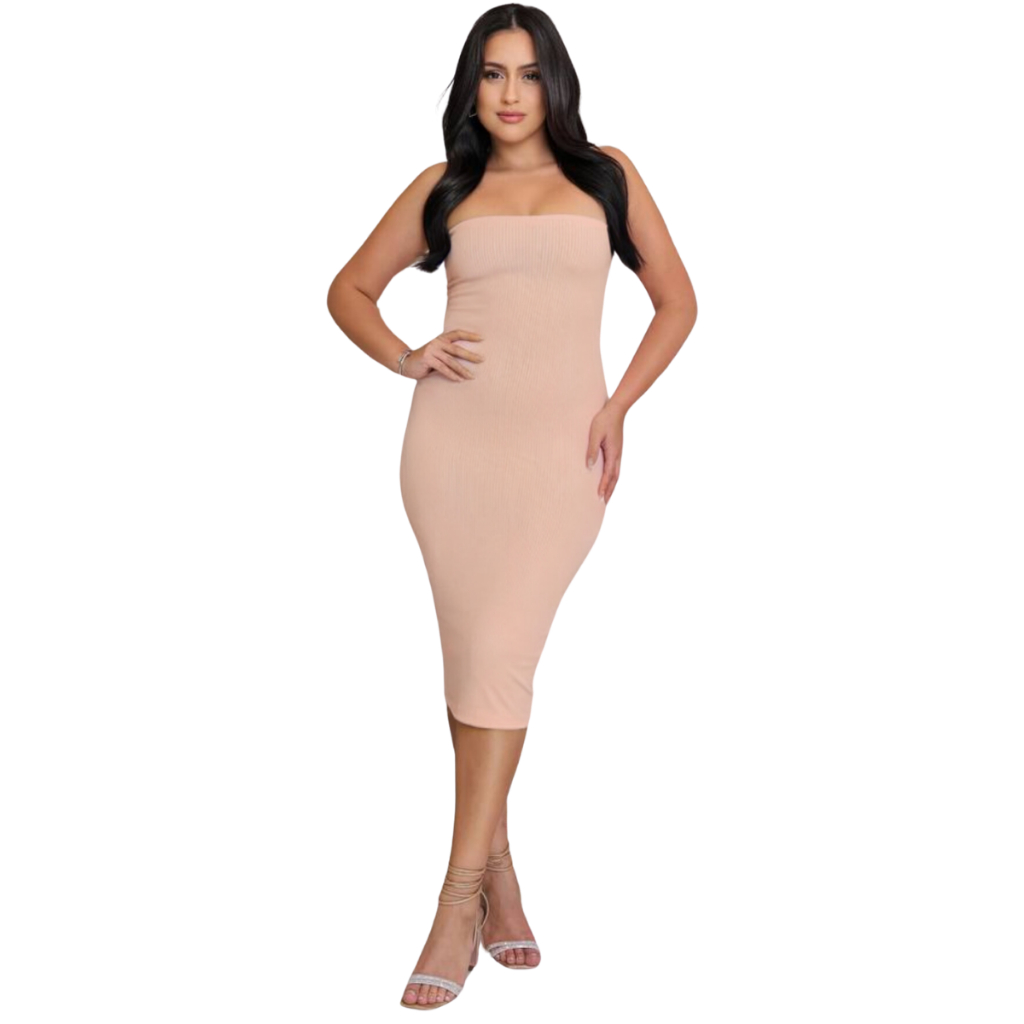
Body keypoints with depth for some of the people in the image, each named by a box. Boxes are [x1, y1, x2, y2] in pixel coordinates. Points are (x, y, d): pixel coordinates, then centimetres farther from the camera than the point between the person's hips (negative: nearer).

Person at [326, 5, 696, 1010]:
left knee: (500, 654, -14)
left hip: (560, 447, -2)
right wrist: (406, 359, 2)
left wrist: (620, 403, 2)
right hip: (453, 439, 2)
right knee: (471, 661, 2)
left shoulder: (606, 175, 12)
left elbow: (676, 299, 14)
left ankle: (459, 901, -9)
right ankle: (500, 879, 16)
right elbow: (349, 289, 20)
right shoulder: (443, 188, 14)